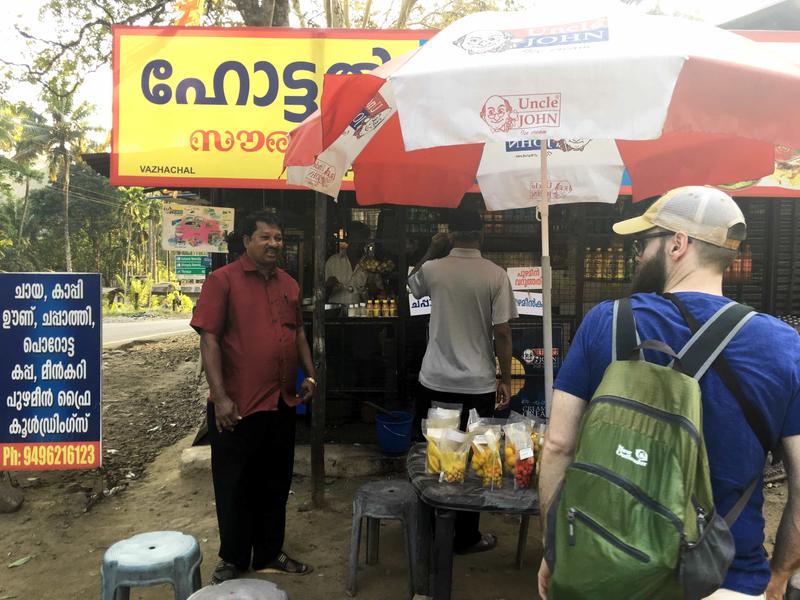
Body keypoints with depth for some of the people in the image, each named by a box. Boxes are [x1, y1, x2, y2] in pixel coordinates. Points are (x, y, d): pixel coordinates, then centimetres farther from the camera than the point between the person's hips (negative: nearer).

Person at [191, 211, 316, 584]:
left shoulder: (288, 284, 10)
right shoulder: (222, 280, -9)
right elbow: (209, 338, -13)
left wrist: (310, 374, 10)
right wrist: (220, 397, -17)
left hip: (283, 403, 6)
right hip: (238, 405, -6)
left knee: (275, 484, 17)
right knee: (234, 487, 10)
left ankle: (269, 555, 34)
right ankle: (233, 560, 29)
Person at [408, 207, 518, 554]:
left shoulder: (433, 269, -3)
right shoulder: (496, 275, -9)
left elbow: (412, 284, 21)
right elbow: (502, 333, -9)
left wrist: (432, 251, 21)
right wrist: (505, 380, 0)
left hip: (436, 382, 2)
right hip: (478, 385, -2)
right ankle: (466, 537, 22)